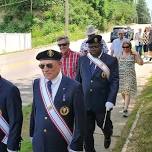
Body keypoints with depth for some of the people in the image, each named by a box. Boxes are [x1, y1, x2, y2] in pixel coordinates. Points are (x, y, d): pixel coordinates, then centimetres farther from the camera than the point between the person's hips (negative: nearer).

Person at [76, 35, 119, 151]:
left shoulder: (111, 61, -7)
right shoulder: (82, 60, 4)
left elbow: (115, 82, -9)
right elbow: (78, 79, 10)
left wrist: (111, 101, -17)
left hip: (102, 103, -2)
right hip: (85, 102, 2)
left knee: (104, 125, 19)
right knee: (86, 131, 7)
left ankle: (108, 136, 53)